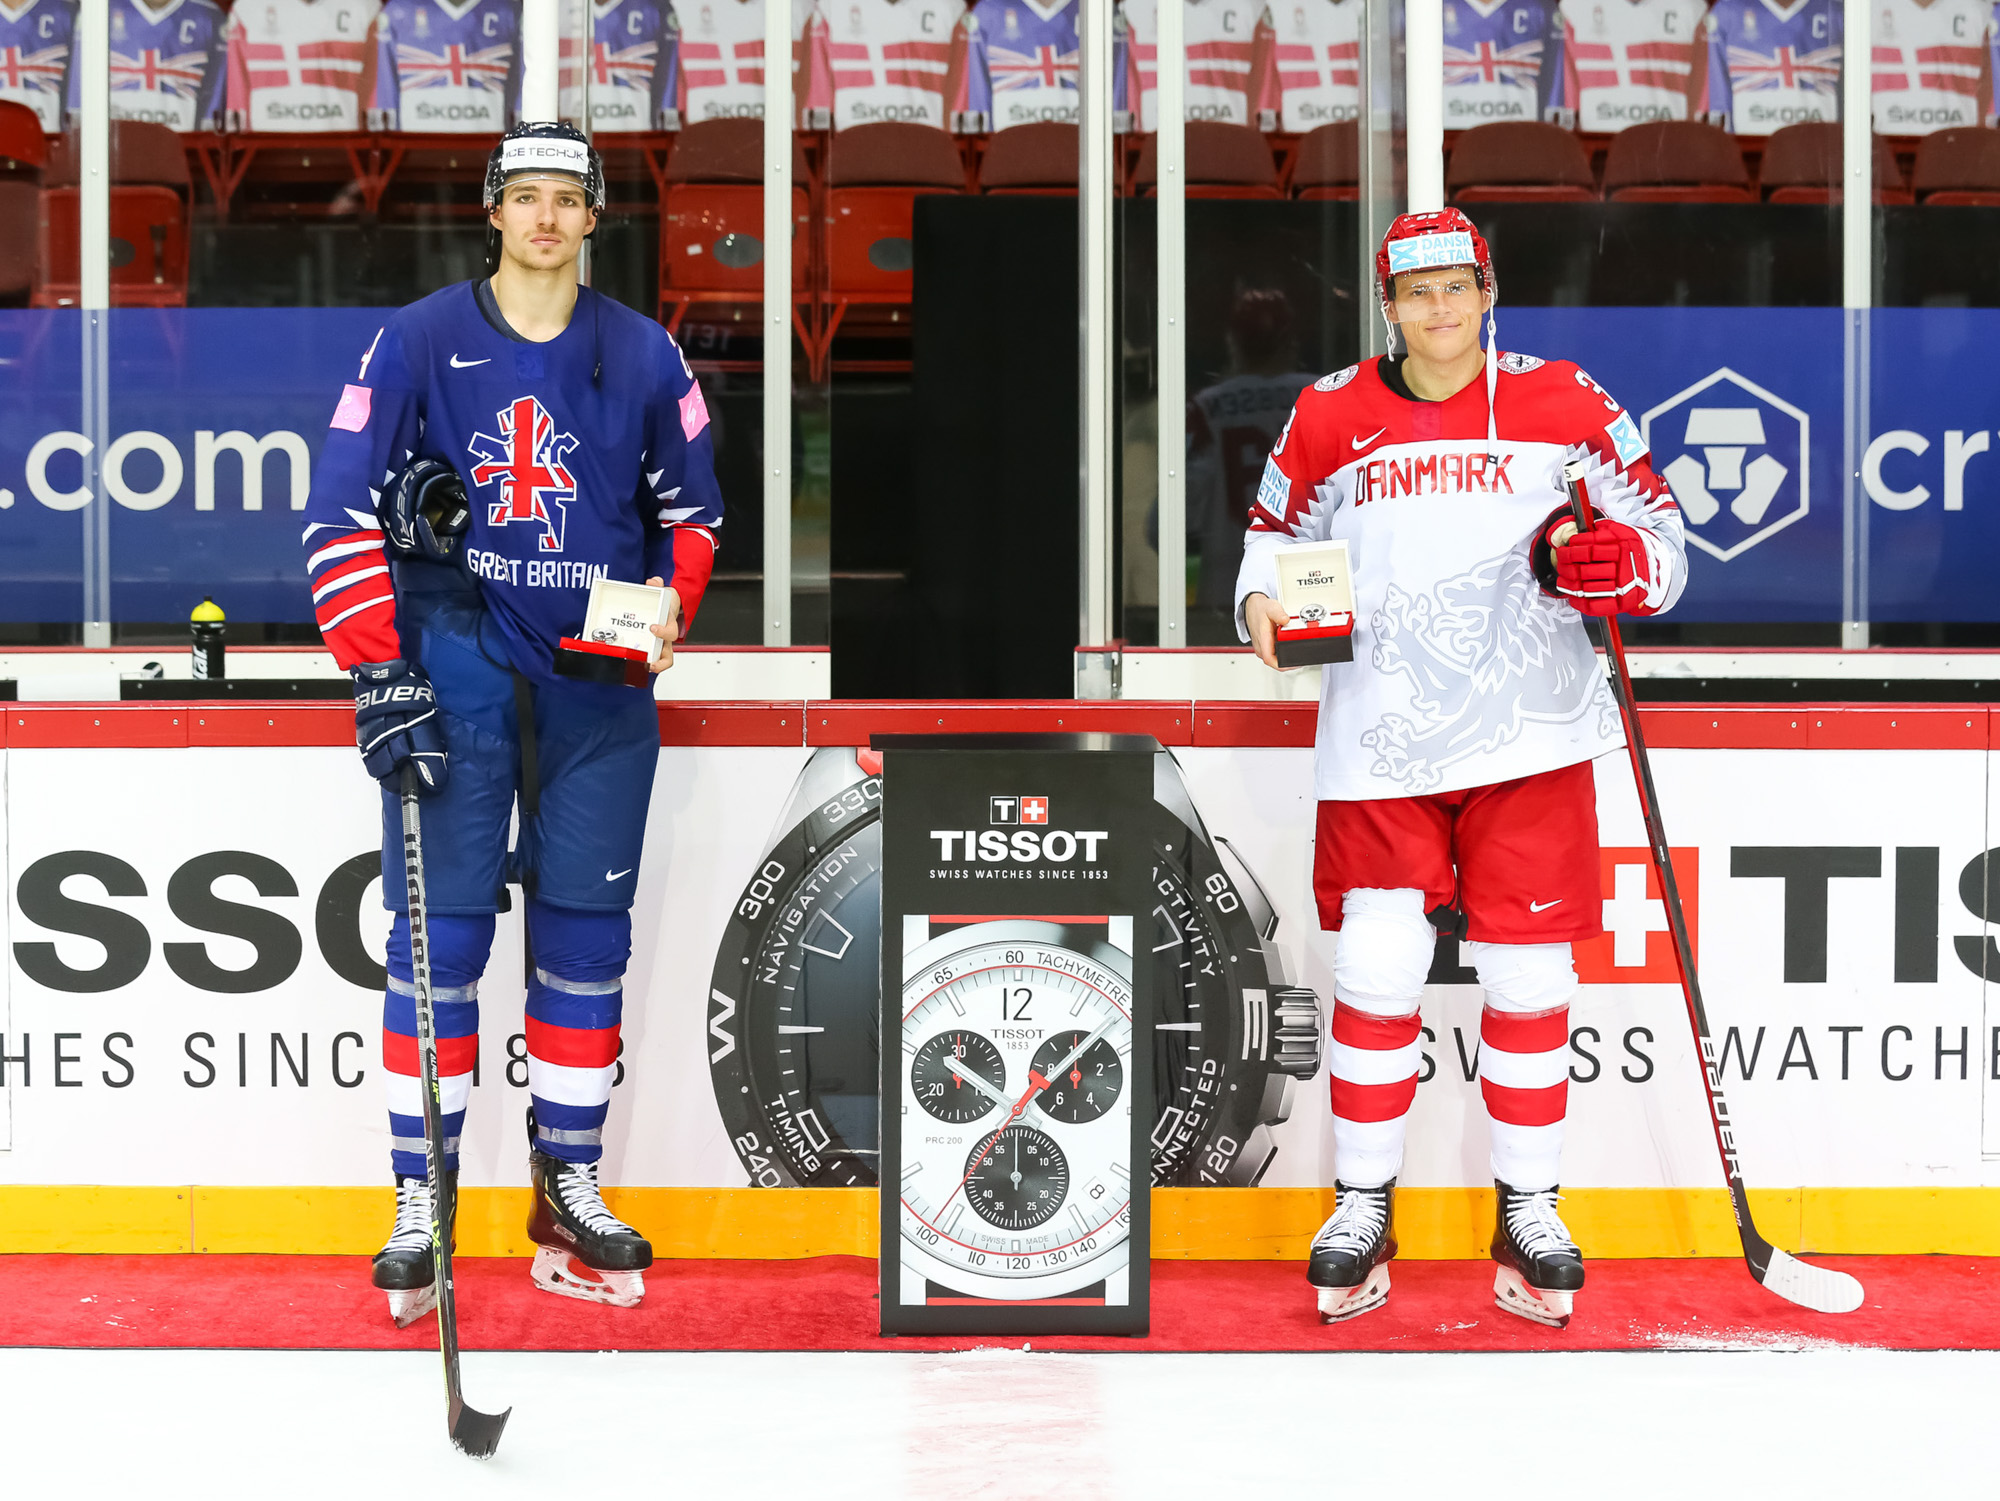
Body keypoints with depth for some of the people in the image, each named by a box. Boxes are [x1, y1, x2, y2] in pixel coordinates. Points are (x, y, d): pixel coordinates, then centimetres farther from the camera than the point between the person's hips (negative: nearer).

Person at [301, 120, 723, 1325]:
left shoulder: (643, 355, 6)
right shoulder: (420, 341, -1)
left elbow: (692, 505, 16)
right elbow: (341, 509, -4)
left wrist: (665, 620, -1)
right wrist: (379, 672, -11)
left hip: (599, 679, 2)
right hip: (457, 664, -2)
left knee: (586, 933, 5)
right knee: (442, 930, -4)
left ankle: (568, 1187, 17)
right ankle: (421, 1202, 5)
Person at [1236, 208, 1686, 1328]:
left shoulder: (1565, 404, 2)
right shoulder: (1330, 417, 6)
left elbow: (1659, 533, 3)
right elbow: (1276, 531, 18)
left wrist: (1615, 562, -19)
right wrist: (1265, 601, -3)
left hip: (1529, 736, 0)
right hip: (1379, 742, 1)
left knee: (1528, 972, 3)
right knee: (1377, 969, -3)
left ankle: (1529, 1213, 18)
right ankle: (1363, 1210, 13)